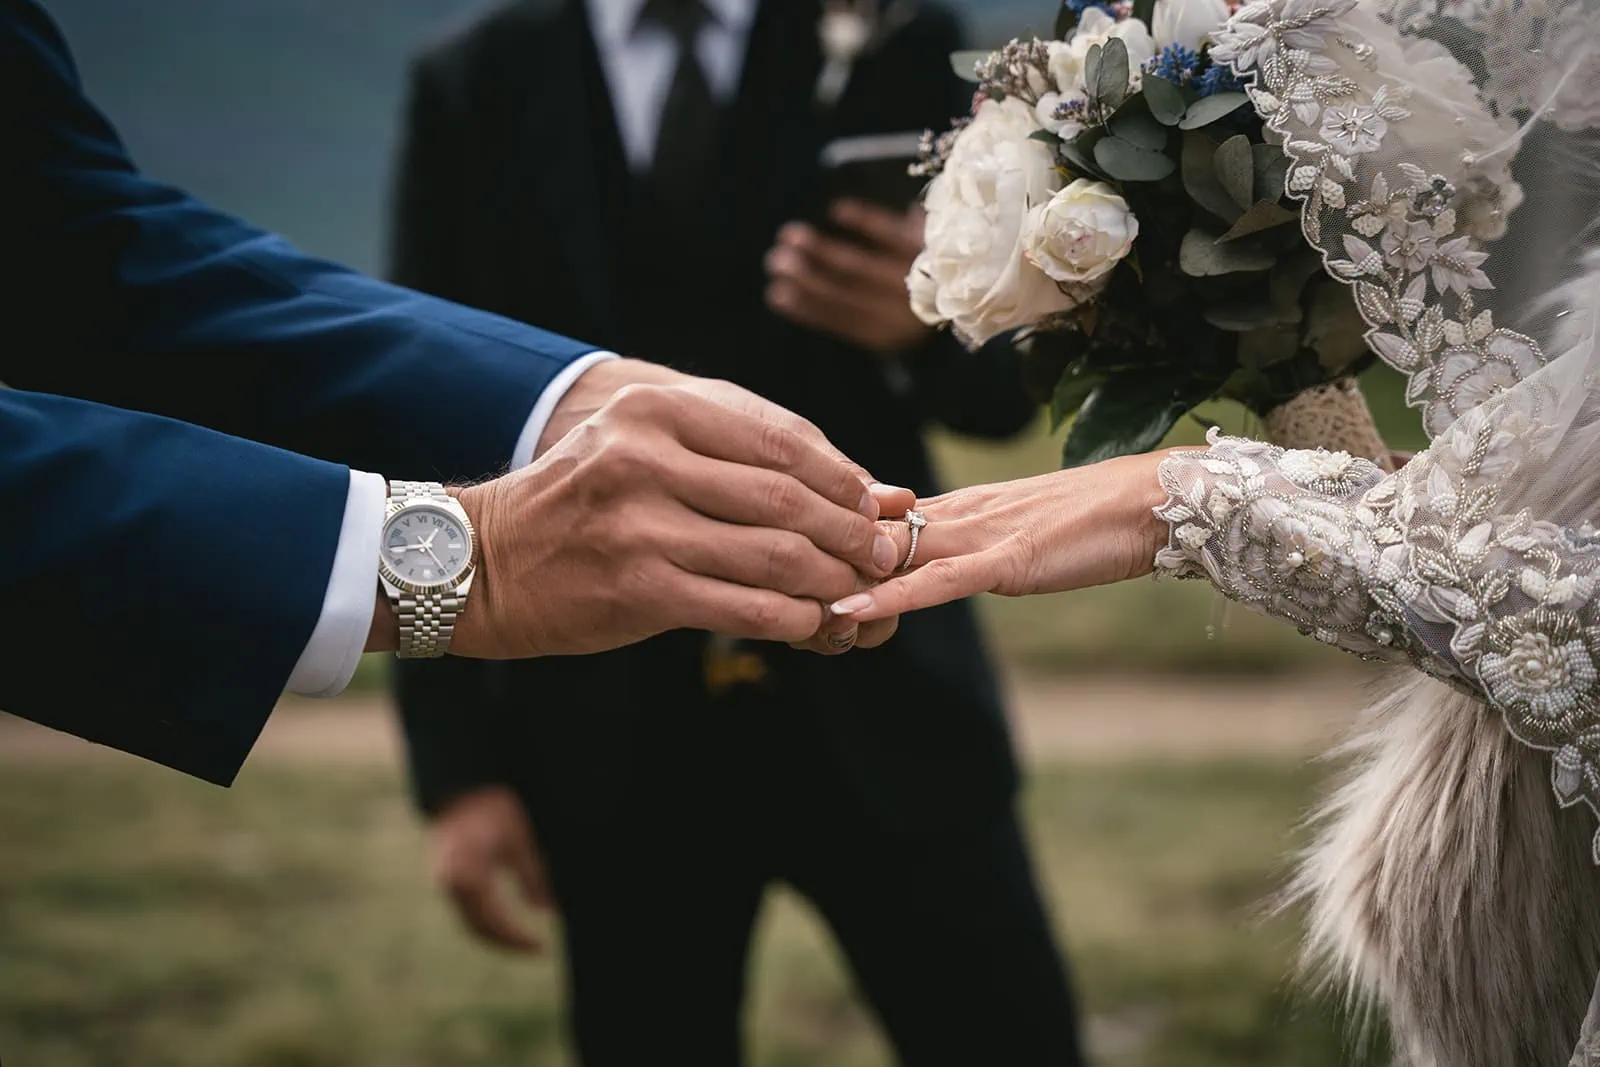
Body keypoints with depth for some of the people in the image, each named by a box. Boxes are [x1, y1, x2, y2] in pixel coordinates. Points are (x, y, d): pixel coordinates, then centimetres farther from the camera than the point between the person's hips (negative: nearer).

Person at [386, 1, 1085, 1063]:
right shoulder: (478, 87, 4)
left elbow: (1007, 381, 6)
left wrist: (927, 324, -18)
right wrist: (455, 764, -4)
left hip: (879, 702, 0)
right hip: (611, 732, 0)